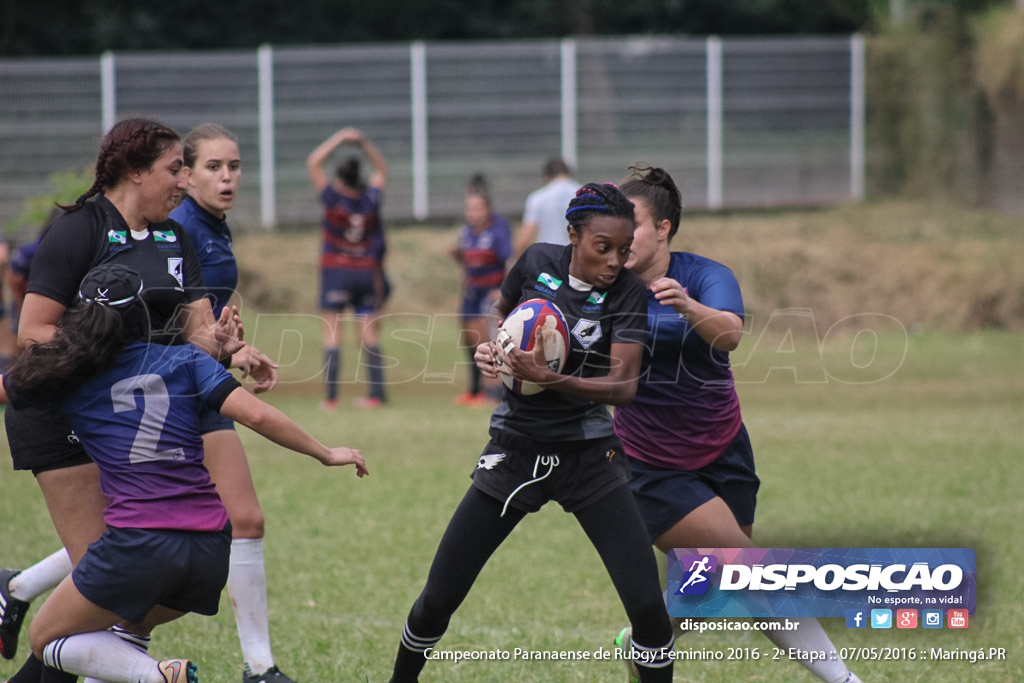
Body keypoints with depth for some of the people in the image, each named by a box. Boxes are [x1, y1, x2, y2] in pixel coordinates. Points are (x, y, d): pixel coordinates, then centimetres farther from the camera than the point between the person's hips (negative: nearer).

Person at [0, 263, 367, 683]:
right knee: (127, 624, 34)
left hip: (138, 545, -4)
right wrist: (326, 454, 8)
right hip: (210, 551, 4)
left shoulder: (67, 380, 7)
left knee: (44, 638, 11)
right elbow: (256, 415, -3)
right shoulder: (185, 360, 7)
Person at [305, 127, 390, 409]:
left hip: (336, 271, -3)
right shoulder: (371, 200, -3)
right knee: (369, 334, 6)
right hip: (367, 272, 3)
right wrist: (363, 143, 5)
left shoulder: (333, 198, -11)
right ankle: (376, 393, 2)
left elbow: (313, 162, -3)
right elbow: (381, 169, 15)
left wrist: (339, 139, 0)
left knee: (331, 333, -1)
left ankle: (331, 395, -6)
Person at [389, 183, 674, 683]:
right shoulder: (537, 262, -4)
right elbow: (499, 310, 18)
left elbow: (623, 385, -19)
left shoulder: (627, 292, -11)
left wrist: (551, 379, -31)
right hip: (515, 449, 2)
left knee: (646, 604, -14)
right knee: (438, 599, 2)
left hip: (588, 454, -2)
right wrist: (493, 345, -3)